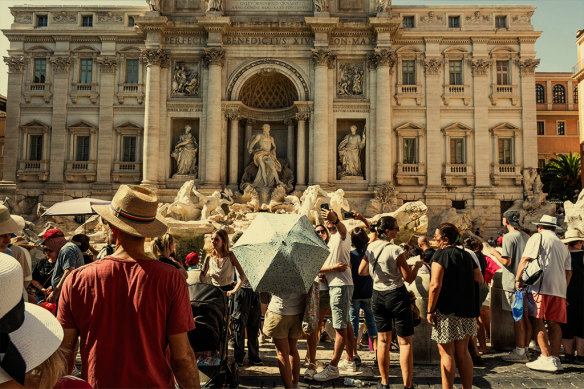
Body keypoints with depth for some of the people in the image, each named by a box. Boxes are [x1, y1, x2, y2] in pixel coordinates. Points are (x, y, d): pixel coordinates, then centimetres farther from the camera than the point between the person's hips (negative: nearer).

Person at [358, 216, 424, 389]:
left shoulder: (370, 248, 1)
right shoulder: (396, 250, -16)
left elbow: (361, 271, 12)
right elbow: (409, 278, -10)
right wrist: (417, 265, 7)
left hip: (377, 296, 6)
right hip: (396, 295, -6)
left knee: (383, 340, 15)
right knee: (405, 342, 3)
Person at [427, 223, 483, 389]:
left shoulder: (441, 254, -11)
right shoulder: (467, 255, 9)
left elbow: (435, 285, -19)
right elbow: (480, 280, 14)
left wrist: (430, 311, -14)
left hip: (446, 311, -7)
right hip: (466, 310, 7)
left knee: (447, 353, 2)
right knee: (463, 352, 15)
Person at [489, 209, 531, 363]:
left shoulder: (509, 237, -13)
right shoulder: (526, 236, 12)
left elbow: (506, 261, -19)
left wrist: (495, 253, -1)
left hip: (513, 283, -8)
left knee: (517, 318, -4)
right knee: (525, 317, 11)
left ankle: (519, 352, 1)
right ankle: (525, 350, 18)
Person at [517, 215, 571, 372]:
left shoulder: (538, 237, 4)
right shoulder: (563, 246, 24)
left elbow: (525, 259, -7)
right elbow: (568, 272, 22)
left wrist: (518, 279, -3)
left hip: (541, 286, -7)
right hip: (559, 288, 7)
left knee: (537, 321, -6)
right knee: (554, 323, 7)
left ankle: (547, 358, -11)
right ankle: (555, 359, 5)